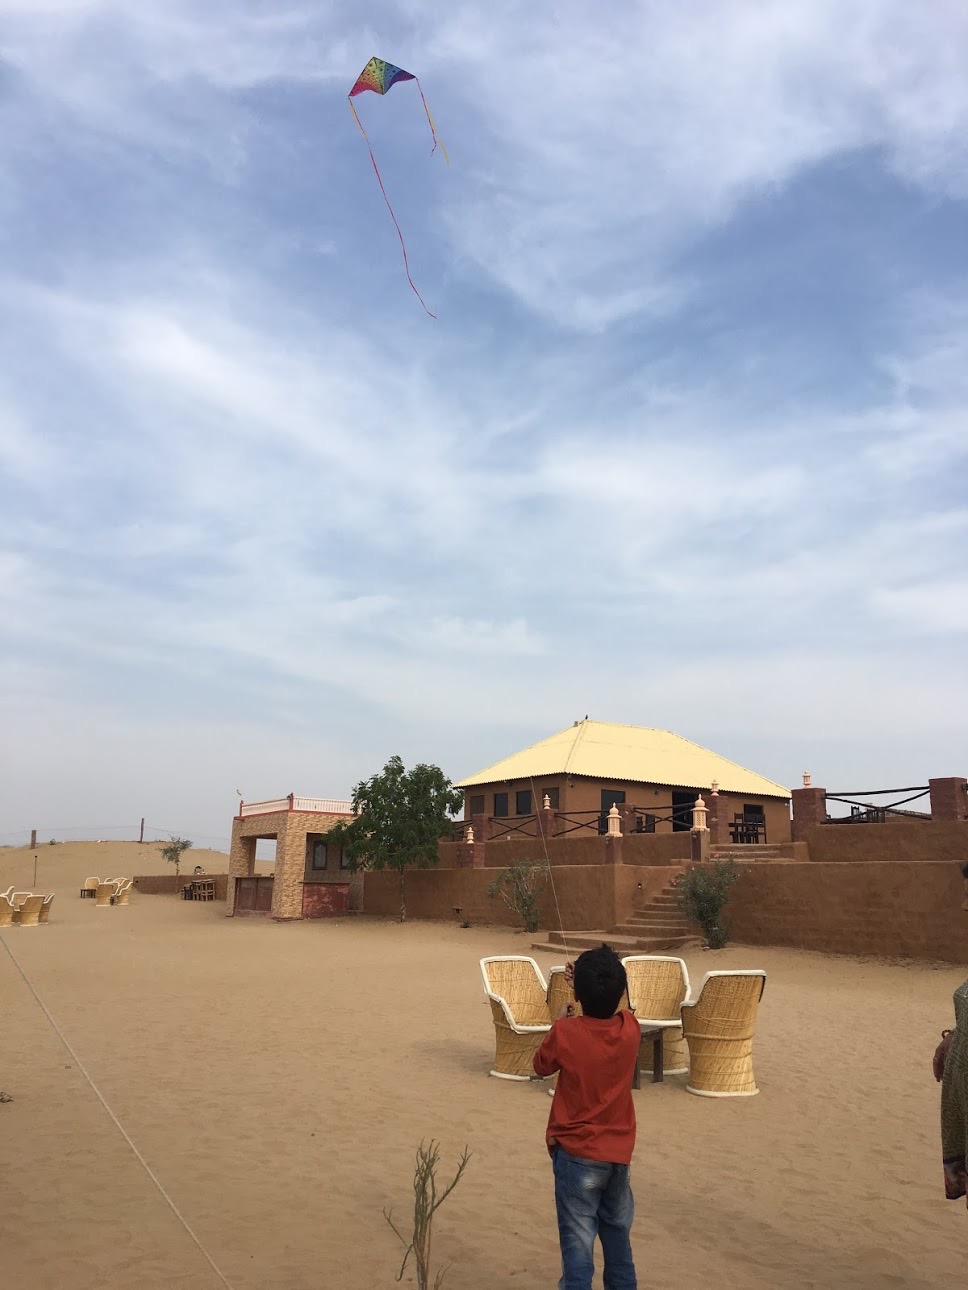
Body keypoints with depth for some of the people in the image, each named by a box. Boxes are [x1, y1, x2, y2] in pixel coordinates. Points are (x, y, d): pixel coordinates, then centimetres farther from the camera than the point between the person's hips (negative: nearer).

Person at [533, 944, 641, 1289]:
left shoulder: (565, 1032, -21)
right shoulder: (631, 1028, -11)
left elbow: (541, 1066, 0)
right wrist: (599, 989, 18)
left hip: (577, 1154, -4)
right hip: (619, 1152, 4)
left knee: (578, 1242, 3)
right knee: (618, 1235, 23)